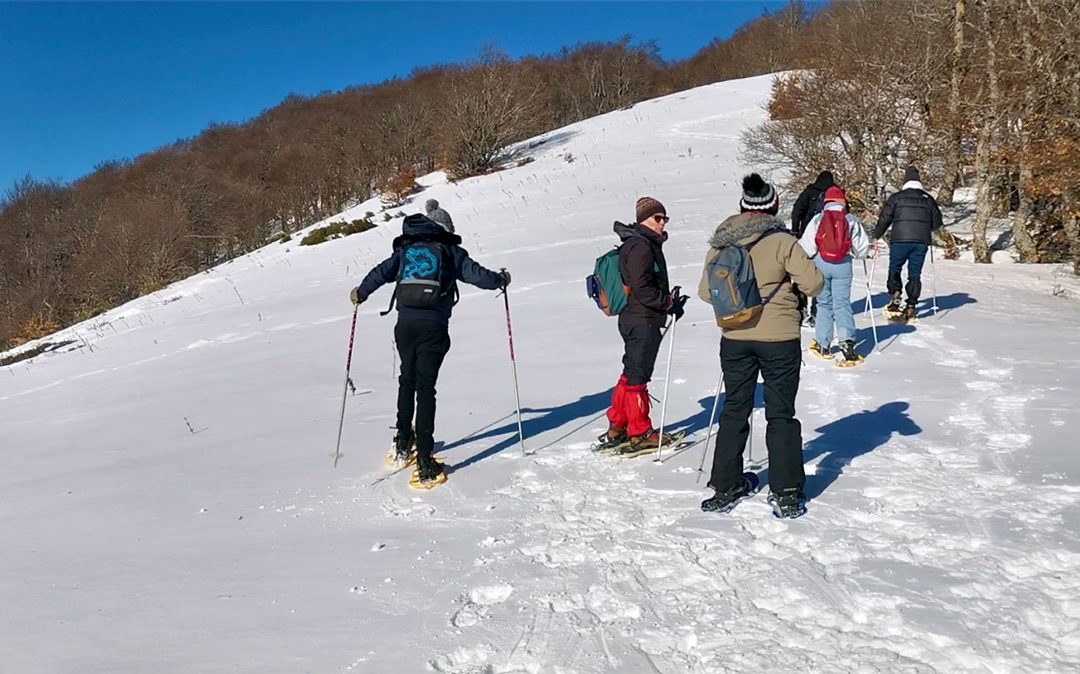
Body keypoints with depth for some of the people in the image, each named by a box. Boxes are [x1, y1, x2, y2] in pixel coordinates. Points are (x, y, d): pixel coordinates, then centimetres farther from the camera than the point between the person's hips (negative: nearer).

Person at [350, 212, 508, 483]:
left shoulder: (404, 251, 13)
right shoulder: (449, 251, 9)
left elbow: (381, 273, 4)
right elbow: (476, 274, 4)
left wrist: (360, 293, 21)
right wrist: (501, 280, 23)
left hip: (405, 326, 2)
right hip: (434, 328, -2)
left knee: (407, 382, 22)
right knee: (425, 388, -2)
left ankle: (403, 445, 31)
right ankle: (425, 463, -7)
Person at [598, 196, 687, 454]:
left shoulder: (649, 244, 18)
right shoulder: (641, 246, -15)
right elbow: (641, 289, -22)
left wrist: (669, 302, 11)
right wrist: (669, 302, -16)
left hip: (635, 320, 11)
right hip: (642, 322, -11)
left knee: (632, 373, 15)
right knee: (637, 376, -2)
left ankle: (616, 428, 23)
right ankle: (639, 434, 7)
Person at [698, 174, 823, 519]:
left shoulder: (721, 243, -2)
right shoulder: (782, 241, -13)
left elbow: (705, 291, 3)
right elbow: (814, 283, -12)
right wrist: (791, 283, 9)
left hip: (734, 338, 3)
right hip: (779, 338, -3)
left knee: (734, 410, 15)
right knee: (781, 414, 8)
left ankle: (726, 487, 21)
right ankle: (785, 494, 10)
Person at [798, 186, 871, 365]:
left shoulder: (817, 219, -3)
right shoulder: (851, 220, -1)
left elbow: (806, 246, -5)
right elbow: (862, 247, 4)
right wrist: (857, 253, 25)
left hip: (821, 263, 0)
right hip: (843, 265, 0)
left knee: (824, 303, 12)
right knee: (842, 303, 1)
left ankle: (822, 345, 16)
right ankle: (847, 341, -17)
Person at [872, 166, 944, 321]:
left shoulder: (897, 197, 2)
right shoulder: (928, 199, 13)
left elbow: (884, 218, 0)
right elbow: (937, 222, 17)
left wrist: (877, 235, 14)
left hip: (900, 240, -3)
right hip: (922, 242, 3)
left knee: (894, 269, 9)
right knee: (915, 274, 7)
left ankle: (895, 294, -14)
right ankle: (911, 307, 5)